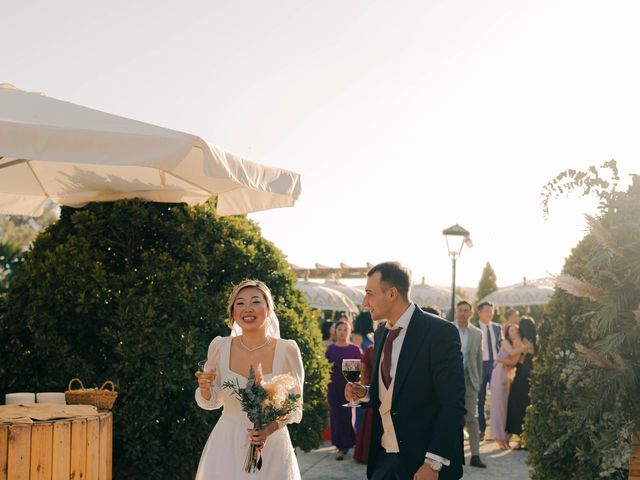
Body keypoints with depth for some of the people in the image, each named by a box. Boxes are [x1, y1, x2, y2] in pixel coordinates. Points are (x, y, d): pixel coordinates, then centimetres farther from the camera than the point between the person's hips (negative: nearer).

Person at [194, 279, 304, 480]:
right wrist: (204, 388, -14)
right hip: (226, 447, 1)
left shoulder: (286, 350, -11)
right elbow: (212, 402, 6)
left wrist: (271, 428, -19)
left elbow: (295, 408, -3)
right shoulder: (220, 346, -6)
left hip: (271, 448, -1)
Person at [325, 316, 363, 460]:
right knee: (336, 416, 3)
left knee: (348, 416, -1)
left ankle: (347, 443, 18)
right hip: (334, 388, 2)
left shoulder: (355, 349, 0)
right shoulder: (331, 349, 5)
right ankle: (340, 447, 13)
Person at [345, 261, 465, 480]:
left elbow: (452, 404, -16)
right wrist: (365, 393, 0)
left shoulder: (440, 332, -13)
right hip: (383, 458, 6)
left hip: (422, 462, -6)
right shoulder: (381, 333, 9)